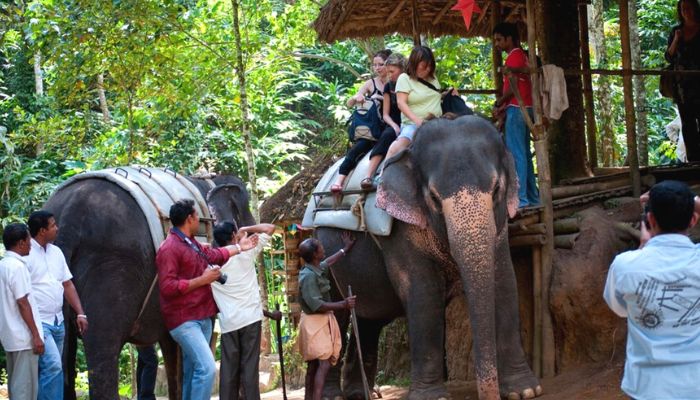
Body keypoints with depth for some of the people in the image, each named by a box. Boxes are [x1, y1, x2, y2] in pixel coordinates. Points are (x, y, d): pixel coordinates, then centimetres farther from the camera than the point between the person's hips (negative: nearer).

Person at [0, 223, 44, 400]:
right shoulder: (17, 267, -17)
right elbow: (22, 304, -19)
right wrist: (36, 335, -16)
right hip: (23, 337, -9)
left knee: (15, 383, 13)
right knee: (25, 386, -5)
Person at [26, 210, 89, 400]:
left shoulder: (56, 252, 12)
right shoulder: (25, 254, -12)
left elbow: (67, 285, 16)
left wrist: (80, 313, 7)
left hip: (57, 322, 8)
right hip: (38, 322, -8)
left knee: (51, 368, 9)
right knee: (53, 366, -18)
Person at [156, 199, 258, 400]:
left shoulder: (192, 243, 14)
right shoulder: (169, 249, -17)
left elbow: (213, 255, 33)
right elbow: (167, 287, -23)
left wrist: (239, 247, 38)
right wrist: (202, 280, -18)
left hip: (202, 318, 10)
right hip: (184, 320, -10)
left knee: (192, 372, 12)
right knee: (207, 368, -21)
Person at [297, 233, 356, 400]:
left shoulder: (317, 269, 8)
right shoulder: (309, 276, -22)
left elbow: (328, 262, 33)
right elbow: (316, 305, -26)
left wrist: (345, 249, 43)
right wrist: (342, 305, -26)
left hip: (323, 321, 10)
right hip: (315, 322, -10)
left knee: (313, 365, 13)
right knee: (323, 364, -16)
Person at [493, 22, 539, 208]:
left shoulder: (513, 57, -11)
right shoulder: (522, 55, 18)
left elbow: (512, 88, -16)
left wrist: (497, 104, -5)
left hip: (516, 109, -10)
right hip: (526, 108, 10)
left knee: (516, 153, -11)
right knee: (524, 153, 11)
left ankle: (520, 198, -14)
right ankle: (532, 196, 13)